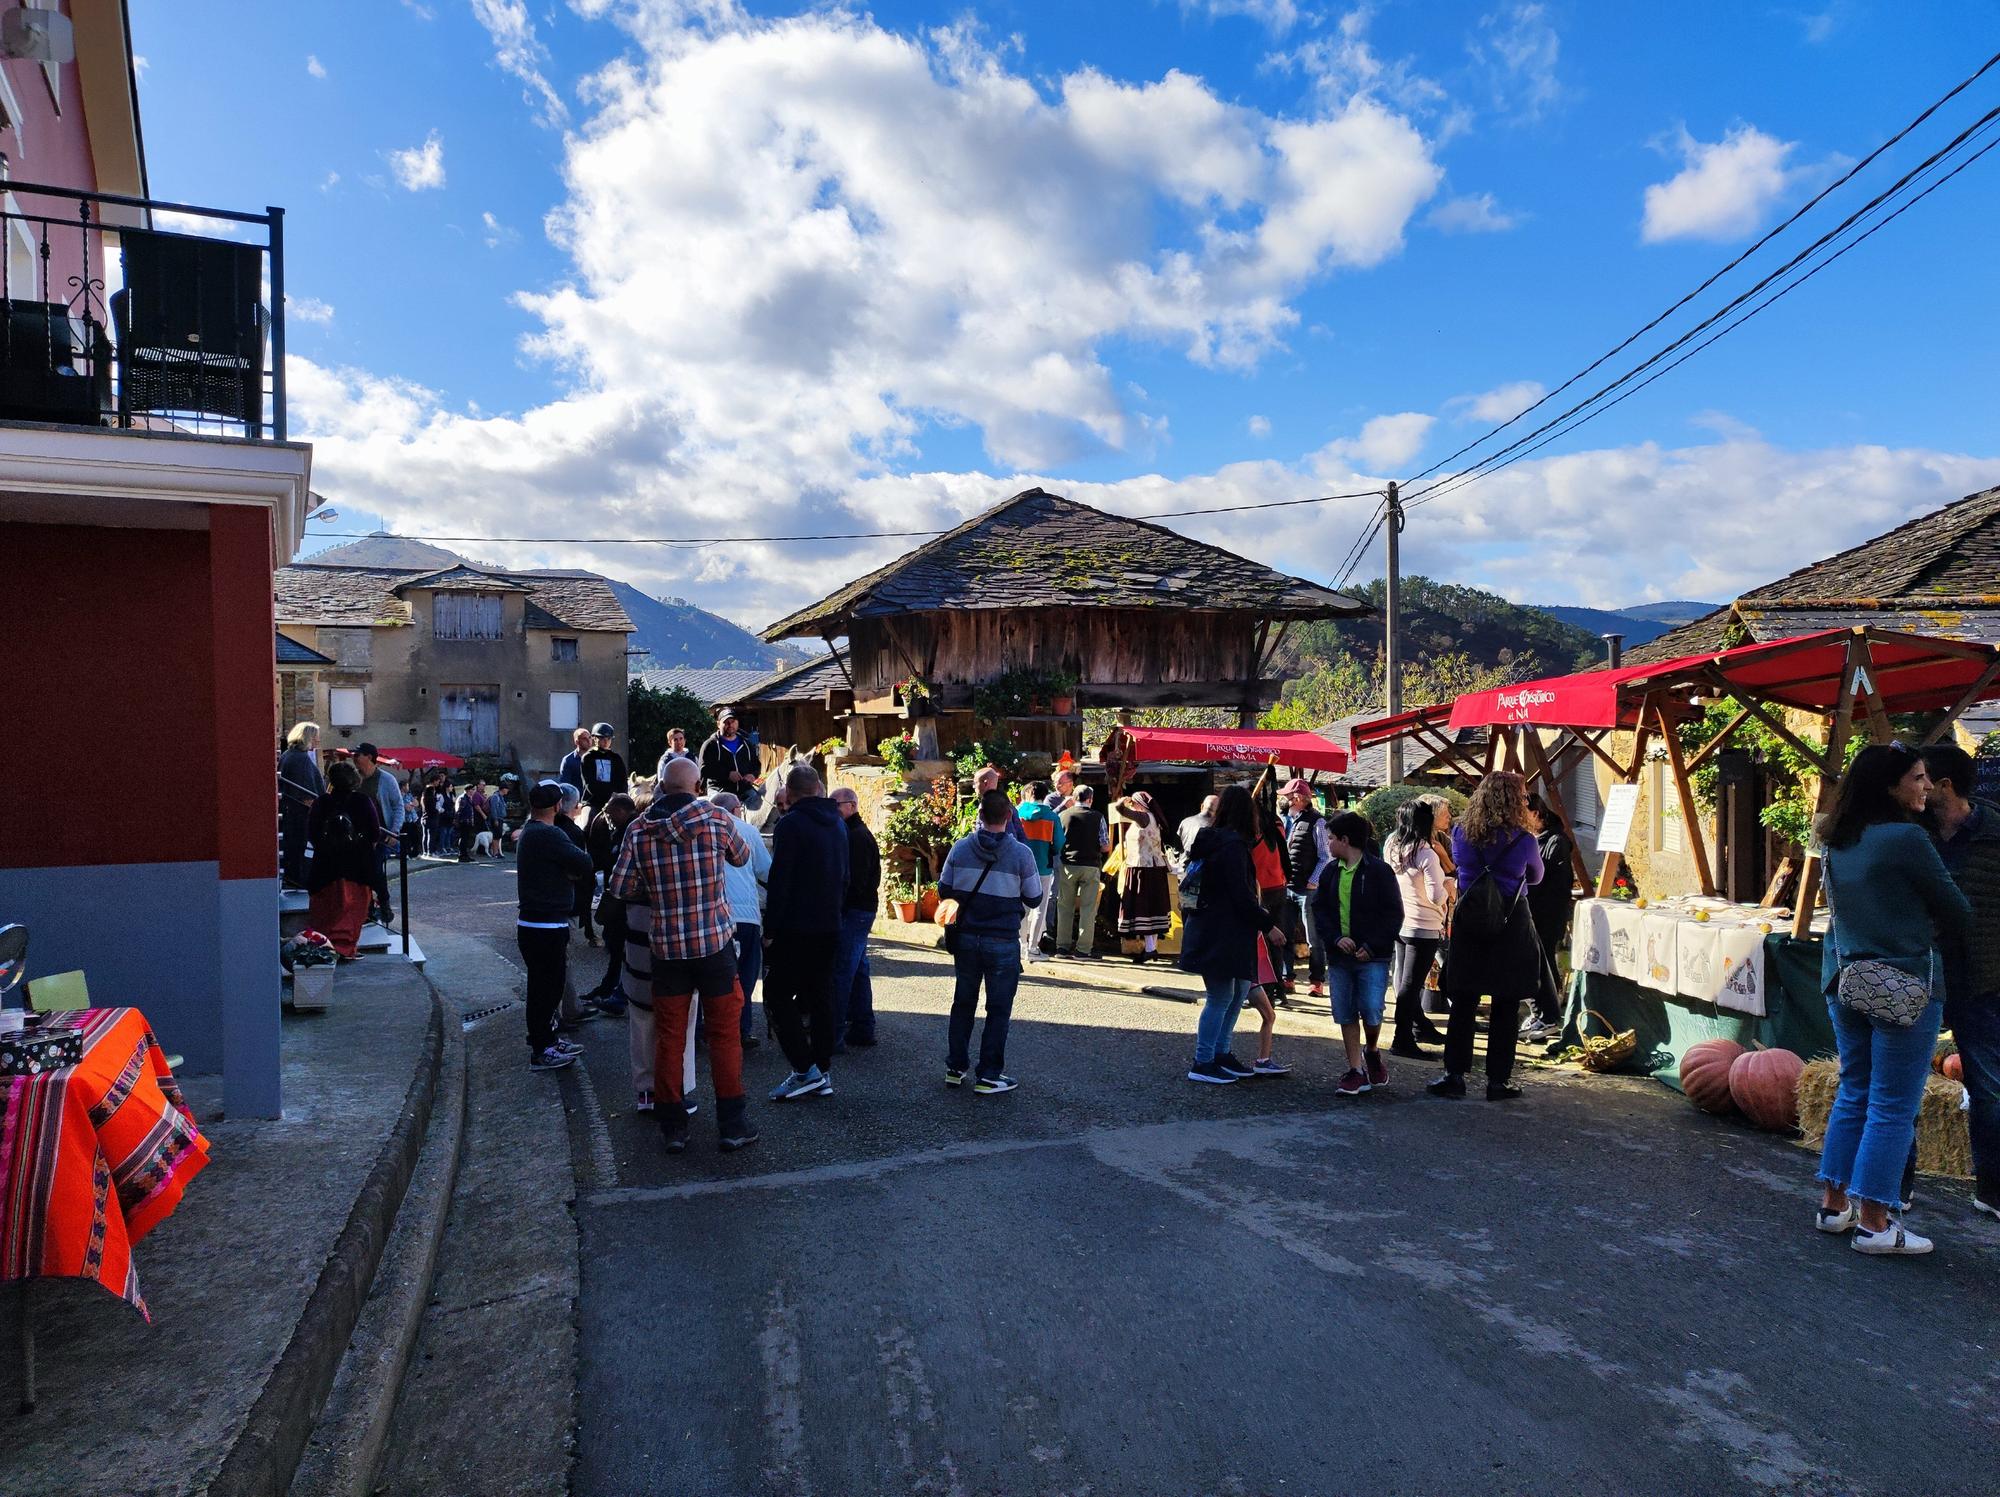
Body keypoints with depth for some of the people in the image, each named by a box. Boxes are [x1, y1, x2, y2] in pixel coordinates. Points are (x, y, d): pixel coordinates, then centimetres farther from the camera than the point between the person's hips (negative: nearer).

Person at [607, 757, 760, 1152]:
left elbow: (620, 887, -1)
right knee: (724, 1034, 6)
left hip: (666, 946, 2)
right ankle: (732, 1126, 11)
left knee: (669, 1037, 11)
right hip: (715, 942, -2)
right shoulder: (717, 819, -7)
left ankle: (673, 1127, 17)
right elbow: (741, 857, 10)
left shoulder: (638, 830, -3)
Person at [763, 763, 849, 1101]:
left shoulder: (792, 824, -12)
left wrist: (770, 930, -12)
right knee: (820, 997, 12)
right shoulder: (838, 825, 12)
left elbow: (779, 881, -16)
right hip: (829, 928, 7)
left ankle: (805, 1070, -8)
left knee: (778, 997, -1)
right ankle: (822, 1072, 14)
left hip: (795, 930, -7)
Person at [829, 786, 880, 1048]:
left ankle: (834, 1037, -10)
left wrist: (837, 907, -19)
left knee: (841, 973, -10)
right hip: (860, 911, 11)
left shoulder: (856, 837, -14)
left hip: (853, 912, -11)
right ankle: (863, 1029, 23)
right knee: (858, 970, 15)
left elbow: (854, 881, -21)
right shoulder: (858, 834, 19)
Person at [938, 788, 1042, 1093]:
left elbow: (944, 890, 3)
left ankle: (955, 1068, 26)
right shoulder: (1021, 853, -13)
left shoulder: (960, 848, -5)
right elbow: (1034, 899, -4)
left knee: (963, 1003, 18)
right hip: (1003, 941, -3)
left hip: (966, 938, 3)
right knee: (998, 1010, 7)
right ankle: (988, 1076, 10)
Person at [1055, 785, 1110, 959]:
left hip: (1068, 865, 2)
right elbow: (1106, 847, -2)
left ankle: (1063, 946, 14)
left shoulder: (1063, 815, 0)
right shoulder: (1097, 817, -3)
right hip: (1091, 866, -2)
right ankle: (1084, 949, 1)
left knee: (1065, 907, 11)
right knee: (1088, 909, 3)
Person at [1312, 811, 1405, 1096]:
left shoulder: (1378, 871, -7)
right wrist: (1336, 938, -9)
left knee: (1371, 1011, -9)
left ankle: (1372, 1052, 21)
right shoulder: (1330, 872, 9)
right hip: (1339, 956, 5)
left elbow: (1394, 915, -6)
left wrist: (1372, 947, -13)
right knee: (1346, 1015, 5)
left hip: (1372, 957, -5)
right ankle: (1356, 1072, 14)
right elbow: (1319, 909, 7)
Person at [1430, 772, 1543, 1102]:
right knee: (1506, 1008, 7)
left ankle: (1454, 1074, 12)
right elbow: (1535, 877, 9)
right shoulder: (1523, 840, -10)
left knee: (1463, 1004, 10)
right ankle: (1498, 1080, 12)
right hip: (1511, 927, -3)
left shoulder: (1460, 834, -2)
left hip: (1468, 925, 3)